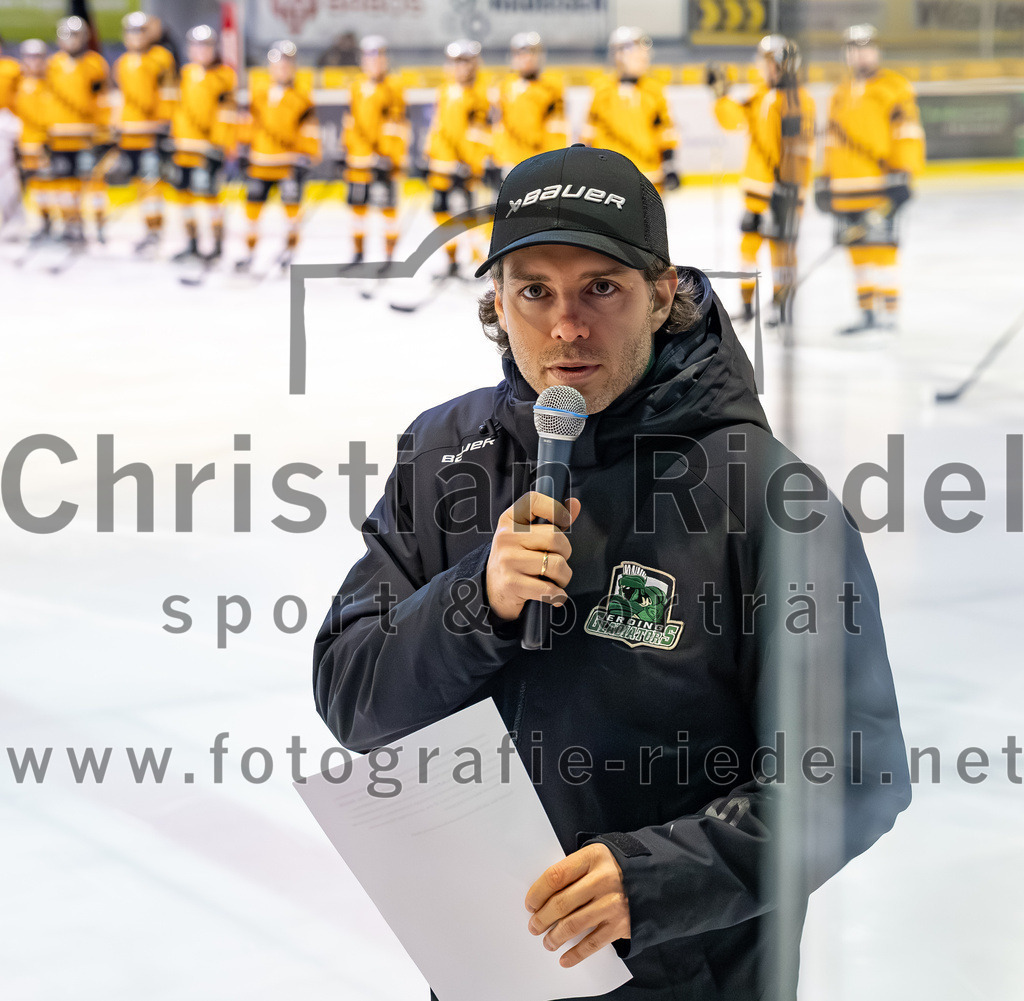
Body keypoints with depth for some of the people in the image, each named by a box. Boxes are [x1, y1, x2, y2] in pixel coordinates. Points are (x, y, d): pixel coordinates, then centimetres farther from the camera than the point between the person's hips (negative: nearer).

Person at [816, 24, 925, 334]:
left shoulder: (895, 87, -2)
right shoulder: (840, 94, 19)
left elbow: (908, 134, -8)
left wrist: (903, 173, -17)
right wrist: (825, 180, 20)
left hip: (881, 184, -6)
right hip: (846, 188, 6)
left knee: (880, 246, -12)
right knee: (857, 248, 7)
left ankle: (889, 312, -8)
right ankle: (867, 313, 13)